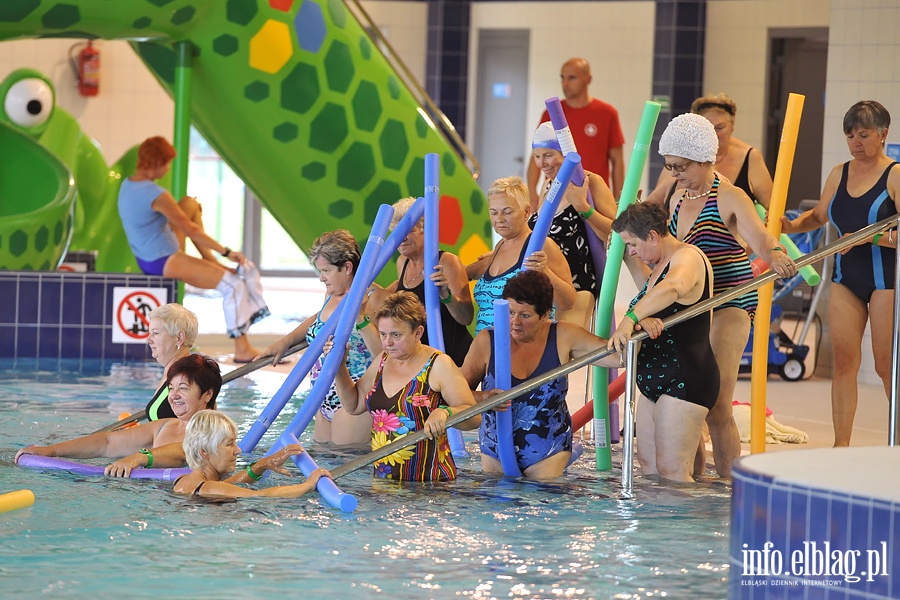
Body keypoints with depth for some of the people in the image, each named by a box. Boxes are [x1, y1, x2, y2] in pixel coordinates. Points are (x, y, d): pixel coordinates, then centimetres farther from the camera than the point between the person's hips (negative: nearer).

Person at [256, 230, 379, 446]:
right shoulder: (331, 295, 12)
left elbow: (382, 353, -25)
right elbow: (318, 320, 36)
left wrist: (360, 319, -34)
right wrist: (285, 342, 28)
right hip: (327, 400, 10)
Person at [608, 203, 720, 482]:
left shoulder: (687, 257, -15)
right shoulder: (661, 264, 17)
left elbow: (673, 287, -40)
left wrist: (631, 318, -50)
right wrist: (630, 259, 24)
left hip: (684, 380, -11)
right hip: (654, 381, 11)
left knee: (671, 472, -15)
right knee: (648, 467, 6)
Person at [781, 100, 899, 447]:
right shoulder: (839, 174, 10)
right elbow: (818, 216, 22)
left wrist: (868, 237, -26)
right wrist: (790, 226, 4)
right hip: (846, 278, 6)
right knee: (844, 361, 1)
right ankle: (841, 445, 4)